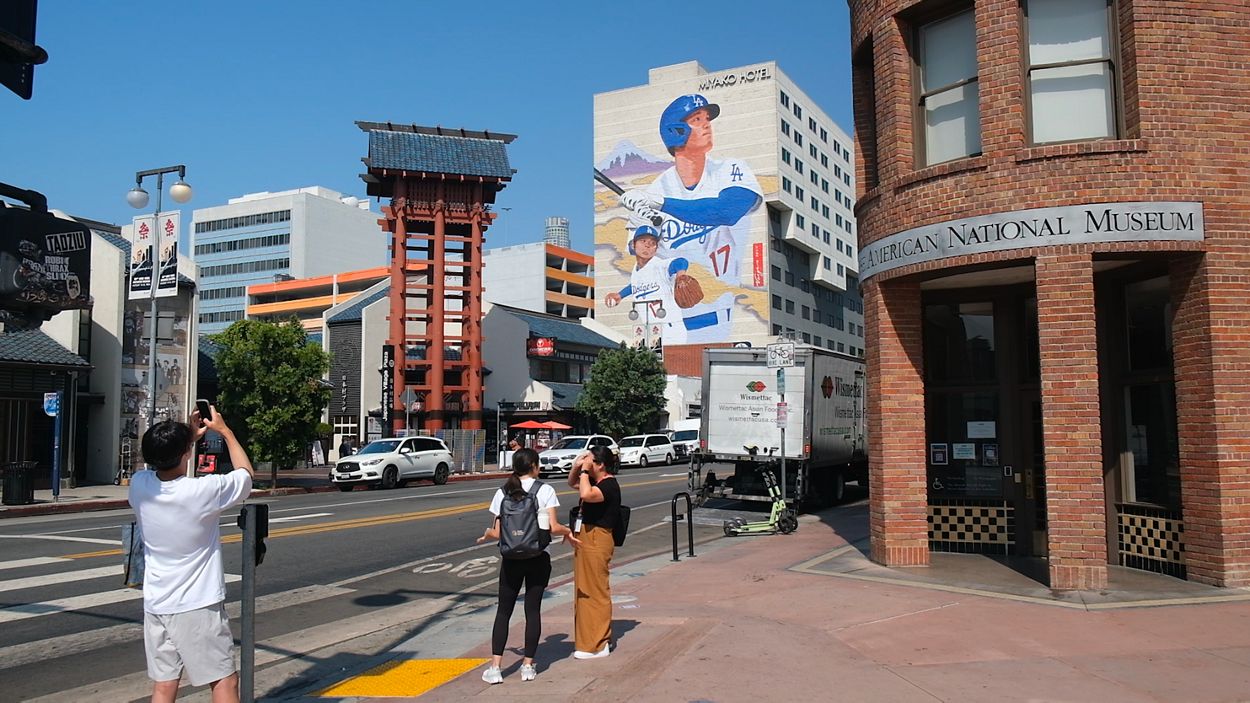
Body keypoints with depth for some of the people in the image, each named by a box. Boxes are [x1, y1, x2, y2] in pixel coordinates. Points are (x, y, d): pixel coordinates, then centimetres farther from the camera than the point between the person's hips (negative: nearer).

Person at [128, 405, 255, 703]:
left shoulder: (139, 486, -6)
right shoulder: (203, 491, -20)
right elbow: (247, 474, 1)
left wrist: (190, 436, 20)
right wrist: (225, 431, 9)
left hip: (156, 606, 6)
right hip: (198, 607, -6)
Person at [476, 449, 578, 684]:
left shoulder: (502, 493, 0)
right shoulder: (545, 490, -6)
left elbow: (498, 532, -2)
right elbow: (553, 527, -11)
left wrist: (487, 533, 19)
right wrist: (567, 532, 9)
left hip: (511, 558, 1)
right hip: (539, 557, -1)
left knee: (504, 610, 8)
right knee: (533, 609, 8)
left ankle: (495, 667, 5)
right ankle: (528, 666, 13)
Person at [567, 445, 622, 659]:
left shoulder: (609, 485, -16)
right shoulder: (596, 482, 12)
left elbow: (586, 494, -35)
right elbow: (572, 483, 28)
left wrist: (585, 471, -21)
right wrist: (577, 467, 8)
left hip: (597, 542, -10)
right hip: (585, 539, 11)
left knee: (595, 591, -4)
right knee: (584, 591, 17)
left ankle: (598, 645, 4)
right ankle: (589, 639, 29)